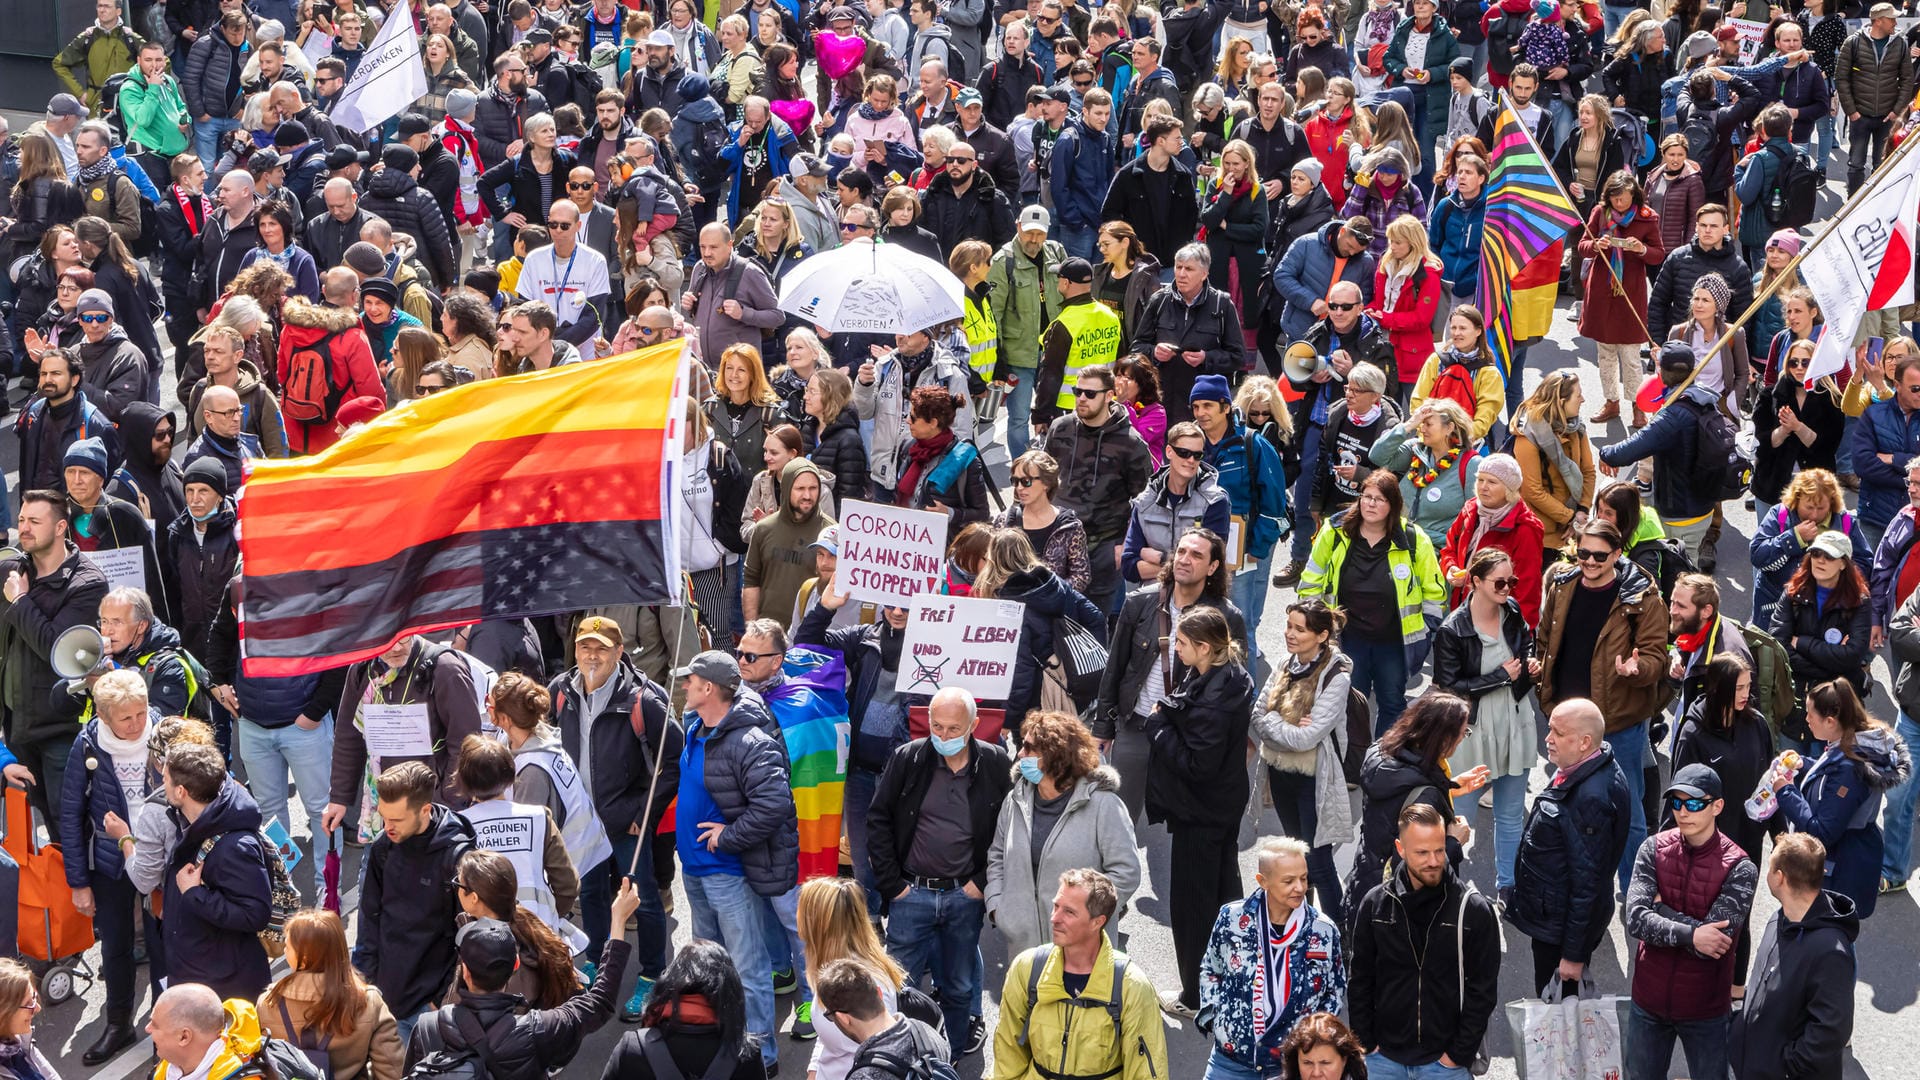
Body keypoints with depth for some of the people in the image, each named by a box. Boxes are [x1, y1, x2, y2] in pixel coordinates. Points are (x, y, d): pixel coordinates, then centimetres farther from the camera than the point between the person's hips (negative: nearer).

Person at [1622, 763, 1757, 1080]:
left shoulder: (1739, 869, -16)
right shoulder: (1654, 849, -6)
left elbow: (1715, 942, -24)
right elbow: (1635, 921, -17)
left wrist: (1660, 909, -16)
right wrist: (1690, 935, -27)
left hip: (1705, 1010, -3)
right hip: (1650, 1002, 3)